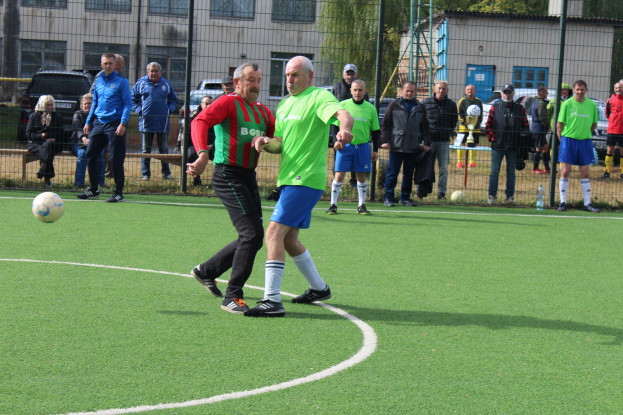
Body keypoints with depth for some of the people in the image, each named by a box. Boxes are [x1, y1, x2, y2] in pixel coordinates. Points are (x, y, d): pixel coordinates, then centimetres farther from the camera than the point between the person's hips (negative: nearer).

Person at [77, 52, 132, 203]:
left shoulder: (121, 81, -3)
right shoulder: (98, 81, 14)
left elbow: (128, 103, -7)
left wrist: (123, 124, -16)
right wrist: (88, 122, 17)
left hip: (115, 124, -6)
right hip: (98, 123, 6)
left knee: (116, 159, -5)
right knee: (90, 155, 4)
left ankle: (119, 193, 3)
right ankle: (93, 190, 14)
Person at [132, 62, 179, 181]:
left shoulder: (166, 84, 8)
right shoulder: (140, 83, 4)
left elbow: (174, 100, 18)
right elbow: (133, 99, 9)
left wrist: (169, 110, 0)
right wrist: (139, 110, -5)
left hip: (163, 122, 1)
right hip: (146, 121, -1)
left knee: (164, 149, 6)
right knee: (146, 150, 5)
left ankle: (166, 173, 15)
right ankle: (145, 174, 12)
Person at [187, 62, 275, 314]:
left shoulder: (262, 112, 19)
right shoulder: (228, 102, -5)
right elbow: (200, 121, -19)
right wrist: (203, 154, -34)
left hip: (249, 178, 9)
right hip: (228, 175, -9)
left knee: (253, 238, 12)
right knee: (252, 233, -16)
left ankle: (206, 271, 30)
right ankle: (232, 297, -9)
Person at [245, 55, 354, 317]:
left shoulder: (319, 97, -10)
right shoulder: (285, 104, 17)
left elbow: (343, 114, -28)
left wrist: (344, 129, -52)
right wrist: (264, 140, -4)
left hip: (305, 180, -10)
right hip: (290, 178, 10)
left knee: (274, 232, -17)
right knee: (289, 239, 17)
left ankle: (272, 300, -19)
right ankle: (318, 288, 34)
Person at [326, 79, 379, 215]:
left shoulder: (370, 108, 5)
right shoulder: (342, 105, 1)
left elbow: (375, 131, 10)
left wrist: (375, 150, 7)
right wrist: (336, 140, -5)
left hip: (363, 146, 1)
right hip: (345, 145, -1)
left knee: (361, 176, 5)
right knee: (339, 175, -6)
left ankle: (361, 205, 16)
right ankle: (333, 205, 2)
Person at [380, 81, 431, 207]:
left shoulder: (420, 108, 12)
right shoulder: (394, 105, 4)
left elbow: (425, 127, 16)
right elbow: (385, 124, 4)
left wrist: (426, 143, 8)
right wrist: (385, 140, -5)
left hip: (413, 147, 3)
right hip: (396, 146, -3)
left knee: (409, 174, 8)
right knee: (392, 173, -2)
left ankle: (405, 197, 17)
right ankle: (388, 198, 6)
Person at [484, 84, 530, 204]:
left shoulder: (520, 109, 9)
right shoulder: (495, 107, 6)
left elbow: (526, 126, 8)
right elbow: (488, 125, 4)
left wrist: (522, 139, -5)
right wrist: (492, 138, -7)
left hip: (513, 146, 1)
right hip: (497, 145, -1)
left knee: (511, 172, 7)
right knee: (494, 172, 0)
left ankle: (510, 196, 13)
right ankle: (492, 196, 6)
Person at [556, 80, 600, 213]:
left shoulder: (591, 105, 4)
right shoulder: (567, 104, -3)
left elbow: (594, 124, 14)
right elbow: (559, 124, 1)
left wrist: (585, 135, 8)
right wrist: (562, 140, -3)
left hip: (585, 142, 2)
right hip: (568, 140, -2)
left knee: (585, 173, 5)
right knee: (565, 171, -2)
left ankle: (587, 203, 10)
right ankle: (563, 202, 5)